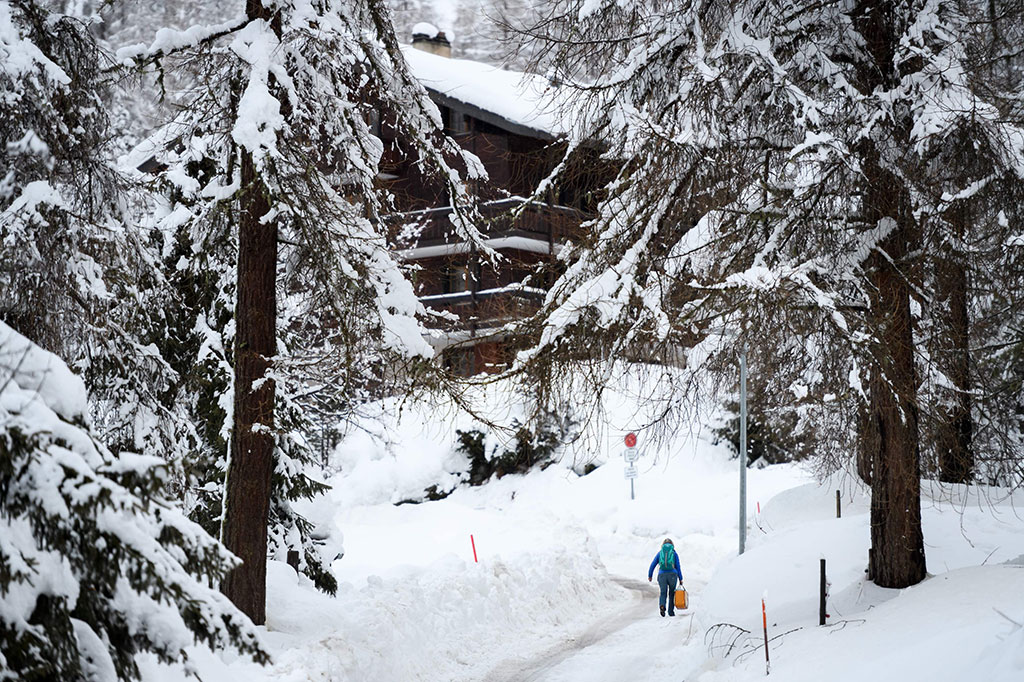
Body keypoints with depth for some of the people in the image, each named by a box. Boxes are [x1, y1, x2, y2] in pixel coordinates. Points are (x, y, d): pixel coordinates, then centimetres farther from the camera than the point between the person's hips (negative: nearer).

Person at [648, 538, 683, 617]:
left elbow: (652, 565, 11)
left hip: (662, 575, 0)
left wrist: (650, 575, 21)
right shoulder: (674, 553, 8)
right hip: (672, 575, 0)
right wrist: (680, 579, 7)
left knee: (663, 593, 6)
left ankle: (662, 605, -24)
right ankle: (671, 611, 16)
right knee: (672, 594, 17)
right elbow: (678, 567, 4)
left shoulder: (660, 553, 12)